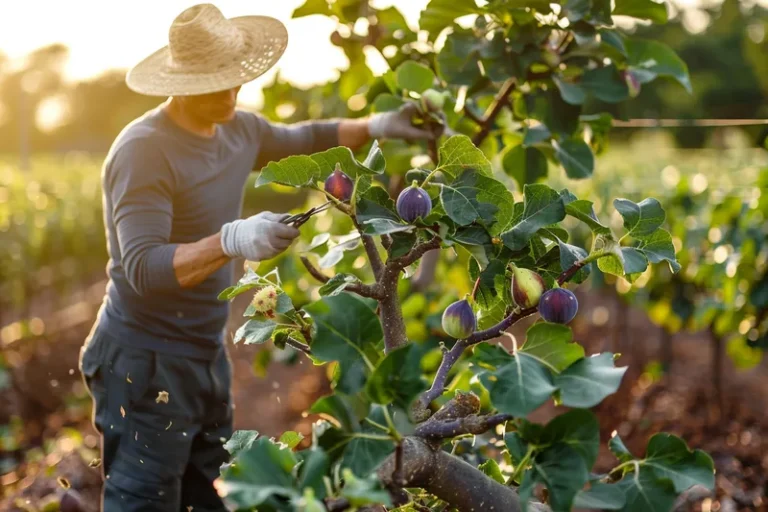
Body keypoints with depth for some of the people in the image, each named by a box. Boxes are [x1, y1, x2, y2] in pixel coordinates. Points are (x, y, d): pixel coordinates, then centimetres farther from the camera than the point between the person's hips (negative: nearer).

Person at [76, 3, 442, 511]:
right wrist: (231, 240, -42)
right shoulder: (143, 149, -20)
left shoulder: (240, 129, 5)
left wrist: (376, 126, 17)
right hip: (146, 363, -8)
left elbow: (302, 139, 26)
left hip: (207, 355, 8)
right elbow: (143, 268, -29)